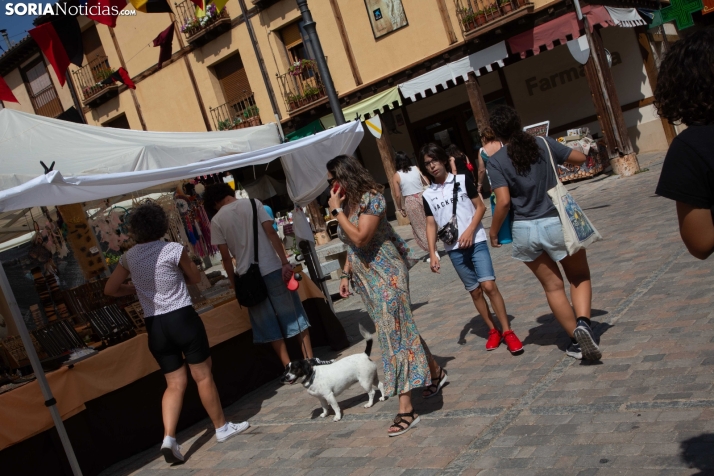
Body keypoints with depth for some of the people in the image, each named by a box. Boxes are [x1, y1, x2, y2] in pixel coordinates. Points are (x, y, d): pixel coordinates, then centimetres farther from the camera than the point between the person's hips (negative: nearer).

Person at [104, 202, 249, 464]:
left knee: (175, 383, 12)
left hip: (154, 326, 4)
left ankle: (168, 437, -1)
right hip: (182, 318, -4)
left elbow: (110, 289, 11)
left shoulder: (129, 257, 2)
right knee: (203, 376, 8)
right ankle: (222, 427, 20)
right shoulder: (174, 250, -11)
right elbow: (195, 278, 3)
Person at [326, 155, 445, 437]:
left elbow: (360, 238, -26)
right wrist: (346, 274, 12)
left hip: (385, 274, -8)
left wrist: (336, 211, -20)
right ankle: (435, 373, 36)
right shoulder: (347, 203, 8)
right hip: (366, 278, 9)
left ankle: (406, 408, -6)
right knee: (401, 328, 17)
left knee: (395, 331, -8)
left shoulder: (371, 198, -16)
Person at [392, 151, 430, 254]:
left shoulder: (397, 175, -3)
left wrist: (400, 208, 8)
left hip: (410, 201, -3)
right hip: (422, 197, 3)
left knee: (419, 227, 8)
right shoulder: (416, 169, 3)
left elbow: (397, 195, -3)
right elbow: (427, 183, 5)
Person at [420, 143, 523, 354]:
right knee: (475, 291, 8)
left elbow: (480, 207, 0)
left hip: (476, 241, -2)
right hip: (454, 249, 3)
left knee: (489, 286, -12)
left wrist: (470, 230, -14)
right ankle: (493, 330, 21)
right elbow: (431, 225, 6)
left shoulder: (462, 180, 0)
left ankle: (507, 331, -3)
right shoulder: (428, 195, 6)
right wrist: (433, 254, -2)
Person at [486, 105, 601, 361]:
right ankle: (583, 323, -9)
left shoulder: (496, 161, -7)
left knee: (553, 286, 16)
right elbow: (580, 158, 11)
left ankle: (577, 340, 19)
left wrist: (493, 231, -1)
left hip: (525, 230, 0)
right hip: (556, 223, 0)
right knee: (580, 278, 17)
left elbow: (504, 202, -15)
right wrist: (558, 159, 30)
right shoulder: (544, 143, -1)